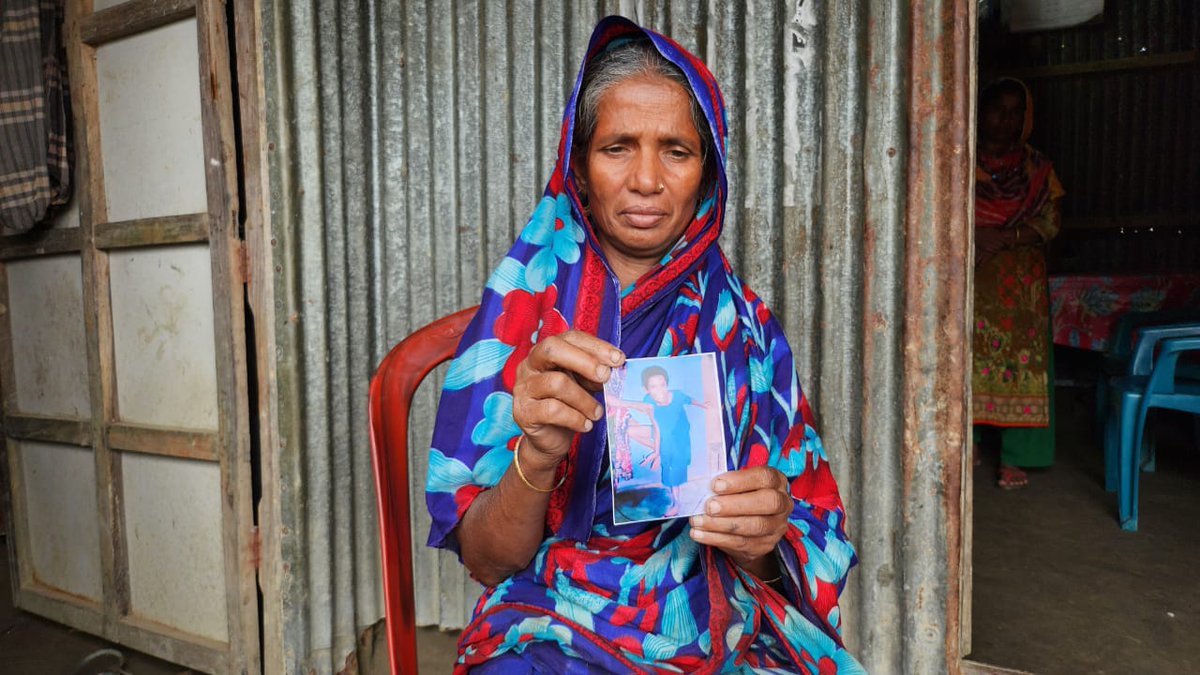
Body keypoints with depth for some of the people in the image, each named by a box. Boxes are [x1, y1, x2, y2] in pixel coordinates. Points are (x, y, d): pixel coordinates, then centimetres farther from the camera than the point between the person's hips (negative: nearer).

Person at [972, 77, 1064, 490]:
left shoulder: (1035, 167, 11)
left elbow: (1050, 224, 3)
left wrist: (1005, 236, -14)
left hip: (1019, 280, 0)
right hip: (970, 277, 0)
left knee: (1019, 357, -7)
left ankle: (1015, 458, -2)